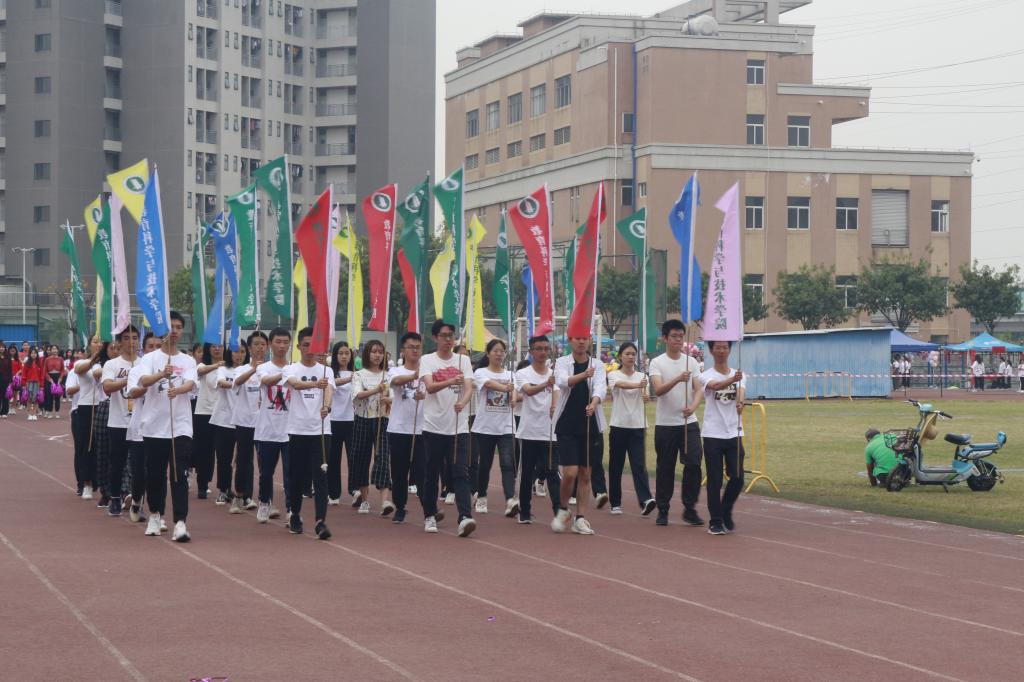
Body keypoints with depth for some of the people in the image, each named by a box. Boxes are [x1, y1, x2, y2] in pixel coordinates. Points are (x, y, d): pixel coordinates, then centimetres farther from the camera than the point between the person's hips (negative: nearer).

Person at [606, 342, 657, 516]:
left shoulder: (642, 376, 6)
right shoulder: (613, 375, -2)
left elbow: (644, 396, -9)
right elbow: (622, 384, -26)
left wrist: (646, 397, -35)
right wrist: (637, 385, -47)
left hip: (637, 426, 1)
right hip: (618, 426, -1)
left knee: (639, 464, -11)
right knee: (616, 465, 5)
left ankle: (645, 500, -23)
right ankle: (616, 503, 16)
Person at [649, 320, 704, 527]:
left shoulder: (691, 362, 7)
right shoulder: (657, 363, -3)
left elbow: (698, 390, 2)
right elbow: (658, 390, -18)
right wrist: (677, 379, -36)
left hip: (689, 422, 2)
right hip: (665, 424, -2)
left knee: (693, 463, -8)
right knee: (665, 468, 4)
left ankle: (689, 509, 3)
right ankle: (663, 510, 15)